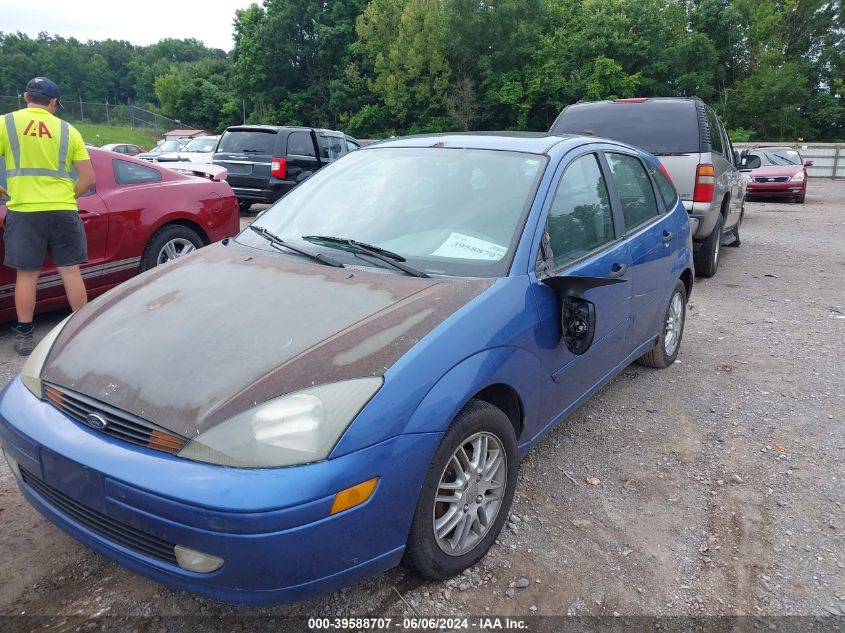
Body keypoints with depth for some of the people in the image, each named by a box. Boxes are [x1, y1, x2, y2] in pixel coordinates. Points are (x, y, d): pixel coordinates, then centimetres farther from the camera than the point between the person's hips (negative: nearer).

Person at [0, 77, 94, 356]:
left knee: (26, 274, 6)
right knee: (70, 271, 7)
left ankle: (24, 337, 12)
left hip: (24, 211, -1)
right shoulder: (67, 130, 6)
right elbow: (88, 178, 4)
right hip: (63, 211, 1)